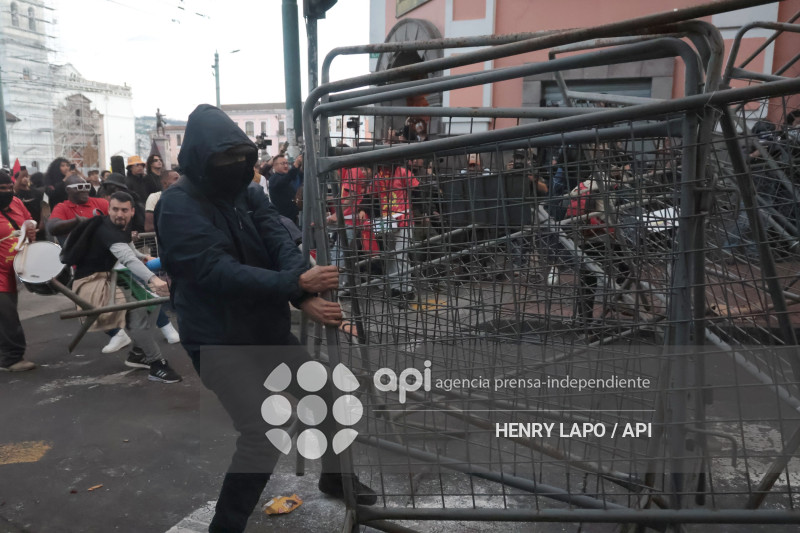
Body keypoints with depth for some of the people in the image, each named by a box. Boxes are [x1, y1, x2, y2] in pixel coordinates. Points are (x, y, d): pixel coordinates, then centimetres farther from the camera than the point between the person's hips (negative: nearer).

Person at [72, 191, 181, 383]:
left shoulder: (124, 225, 3)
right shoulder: (106, 230, -26)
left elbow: (127, 246, 25)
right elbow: (127, 258, -44)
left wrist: (143, 257, 4)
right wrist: (152, 279, -59)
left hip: (108, 276, 10)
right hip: (91, 282, -10)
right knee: (137, 309, -28)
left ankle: (138, 353, 17)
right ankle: (156, 365, -21)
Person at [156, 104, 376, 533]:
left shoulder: (248, 193, 2)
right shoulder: (178, 205, -17)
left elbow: (280, 243, -11)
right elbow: (220, 272, -27)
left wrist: (306, 298, -29)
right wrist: (297, 283, -34)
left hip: (267, 330, 7)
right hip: (218, 341, -7)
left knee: (325, 396, 16)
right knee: (261, 436, -15)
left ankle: (335, 477, 43)